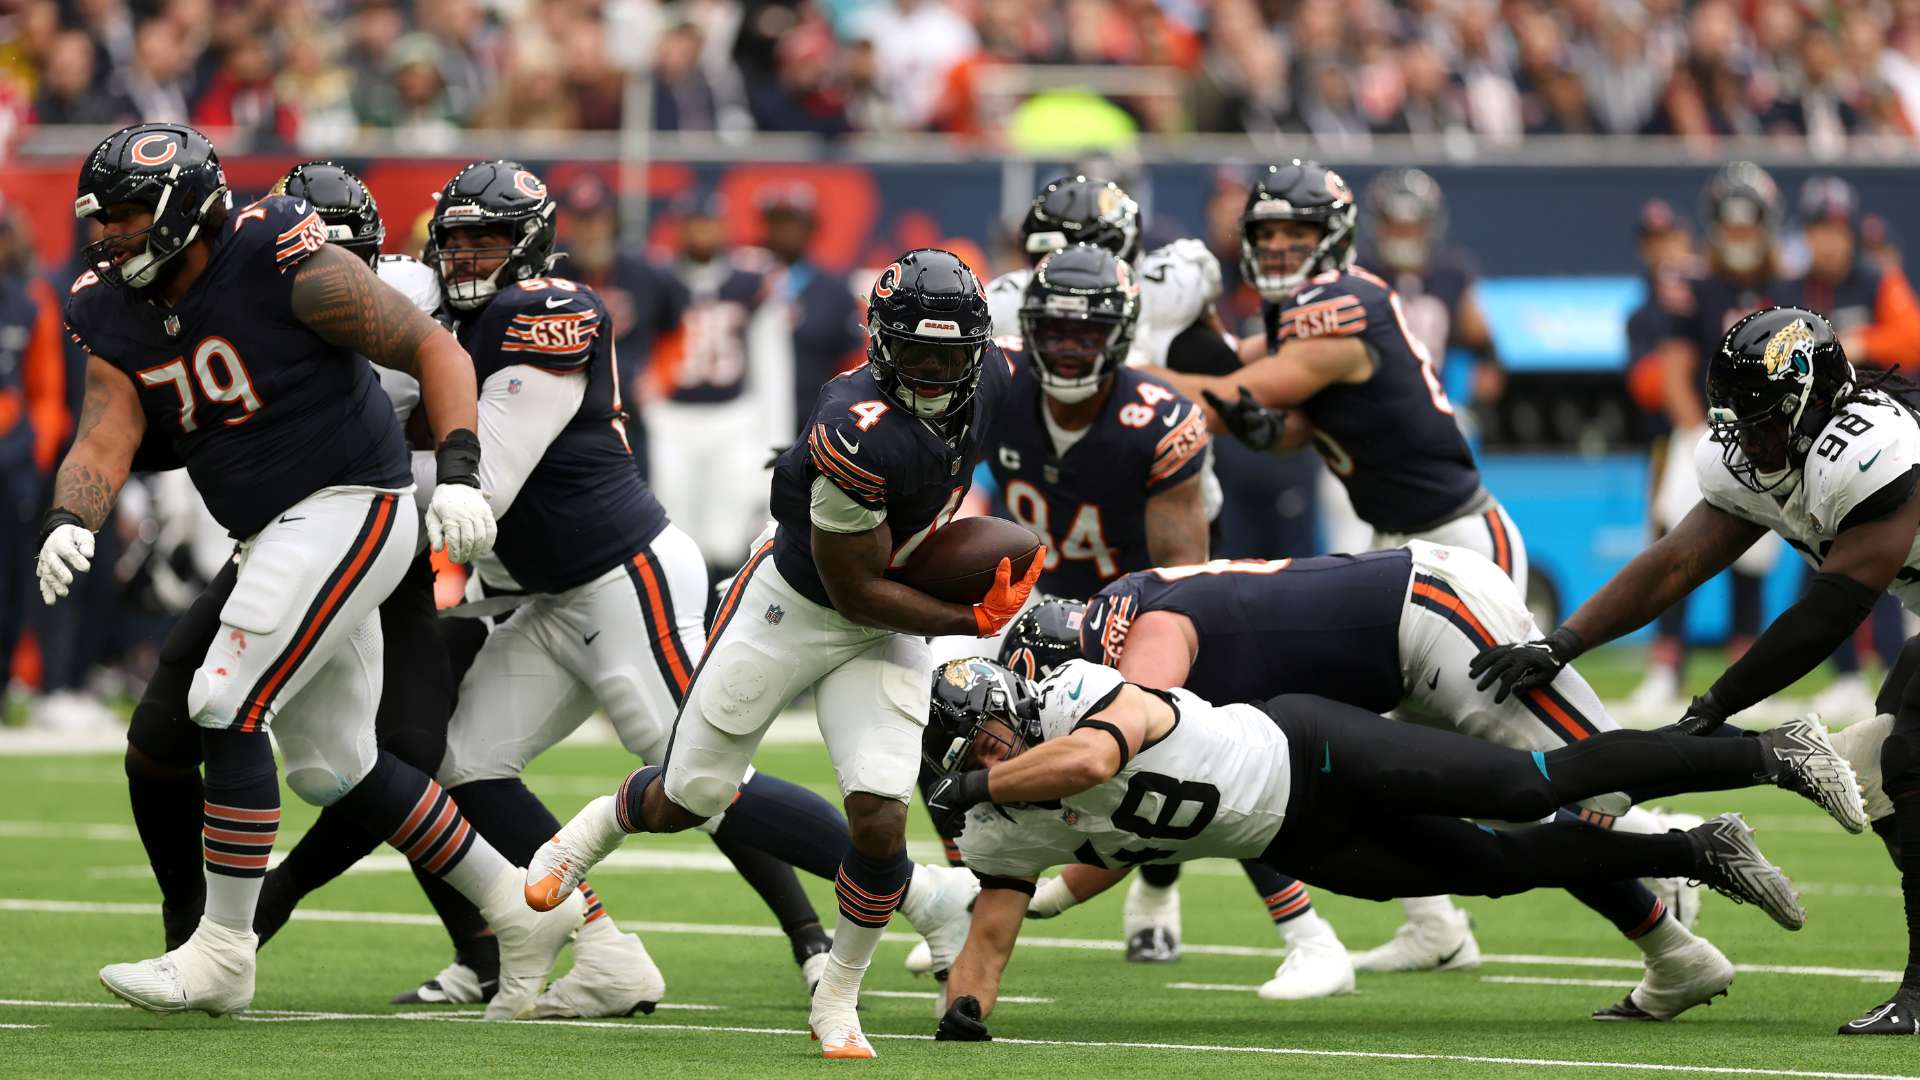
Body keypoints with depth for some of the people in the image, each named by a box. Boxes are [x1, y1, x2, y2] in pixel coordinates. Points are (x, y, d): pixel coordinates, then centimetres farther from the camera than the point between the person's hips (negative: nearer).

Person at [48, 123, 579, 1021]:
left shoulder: (285, 264, -17)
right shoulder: (116, 315, 3)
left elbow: (436, 350, -13)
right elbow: (104, 443, -8)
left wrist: (458, 475, -25)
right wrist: (66, 526, -29)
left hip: (346, 506, -9)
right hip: (276, 535, 9)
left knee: (227, 709, -15)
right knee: (332, 764, 13)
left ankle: (223, 952, -6)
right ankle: (520, 909, 24)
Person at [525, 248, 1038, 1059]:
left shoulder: (990, 383, -13)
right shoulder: (861, 435, -34)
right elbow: (855, 591, -24)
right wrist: (971, 621, -21)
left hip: (886, 633, 4)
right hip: (793, 606, -4)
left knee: (878, 821, -12)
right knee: (687, 802, 8)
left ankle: (837, 1004, 9)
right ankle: (591, 833, 44)